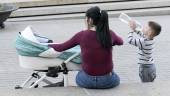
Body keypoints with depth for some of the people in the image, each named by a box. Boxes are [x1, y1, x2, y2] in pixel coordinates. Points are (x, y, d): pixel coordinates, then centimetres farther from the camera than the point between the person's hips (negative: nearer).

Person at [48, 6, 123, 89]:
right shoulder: (110, 34, -5)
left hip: (87, 81, 0)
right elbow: (120, 42, 19)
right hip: (108, 81, 1)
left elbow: (61, 48, 2)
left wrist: (47, 45, 20)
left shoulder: (82, 35, -10)